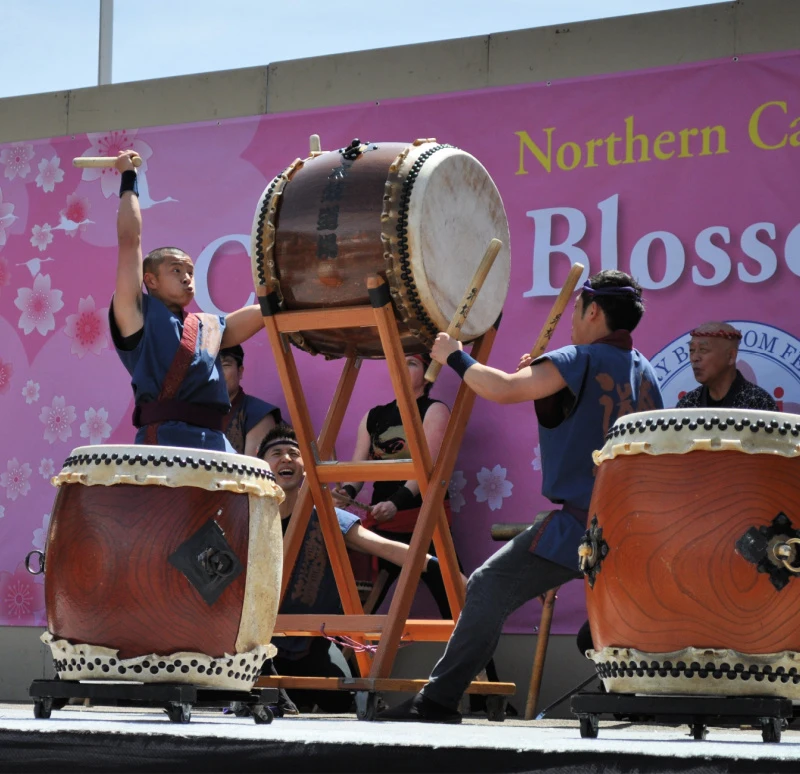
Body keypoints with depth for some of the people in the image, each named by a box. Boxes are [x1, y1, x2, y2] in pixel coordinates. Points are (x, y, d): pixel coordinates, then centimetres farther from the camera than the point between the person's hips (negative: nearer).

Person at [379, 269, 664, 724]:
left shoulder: (580, 362, -7)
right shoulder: (645, 371, 16)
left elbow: (503, 389, -16)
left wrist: (455, 357, 1)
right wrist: (543, 381, 24)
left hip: (580, 525, -7)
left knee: (490, 587, -4)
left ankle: (438, 702, -8)